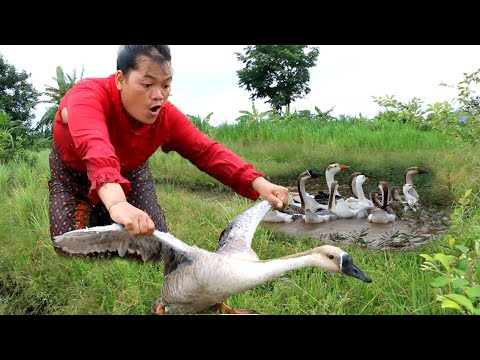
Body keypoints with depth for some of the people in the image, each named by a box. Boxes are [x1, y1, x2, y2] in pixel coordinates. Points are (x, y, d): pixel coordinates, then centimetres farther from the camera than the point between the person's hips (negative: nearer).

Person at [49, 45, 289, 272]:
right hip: (73, 173, -2)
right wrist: (116, 203, -78)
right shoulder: (88, 96, -39)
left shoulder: (166, 115, -25)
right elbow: (95, 148, -58)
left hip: (131, 174, 3)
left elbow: (207, 151, -30)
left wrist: (257, 183, -45)